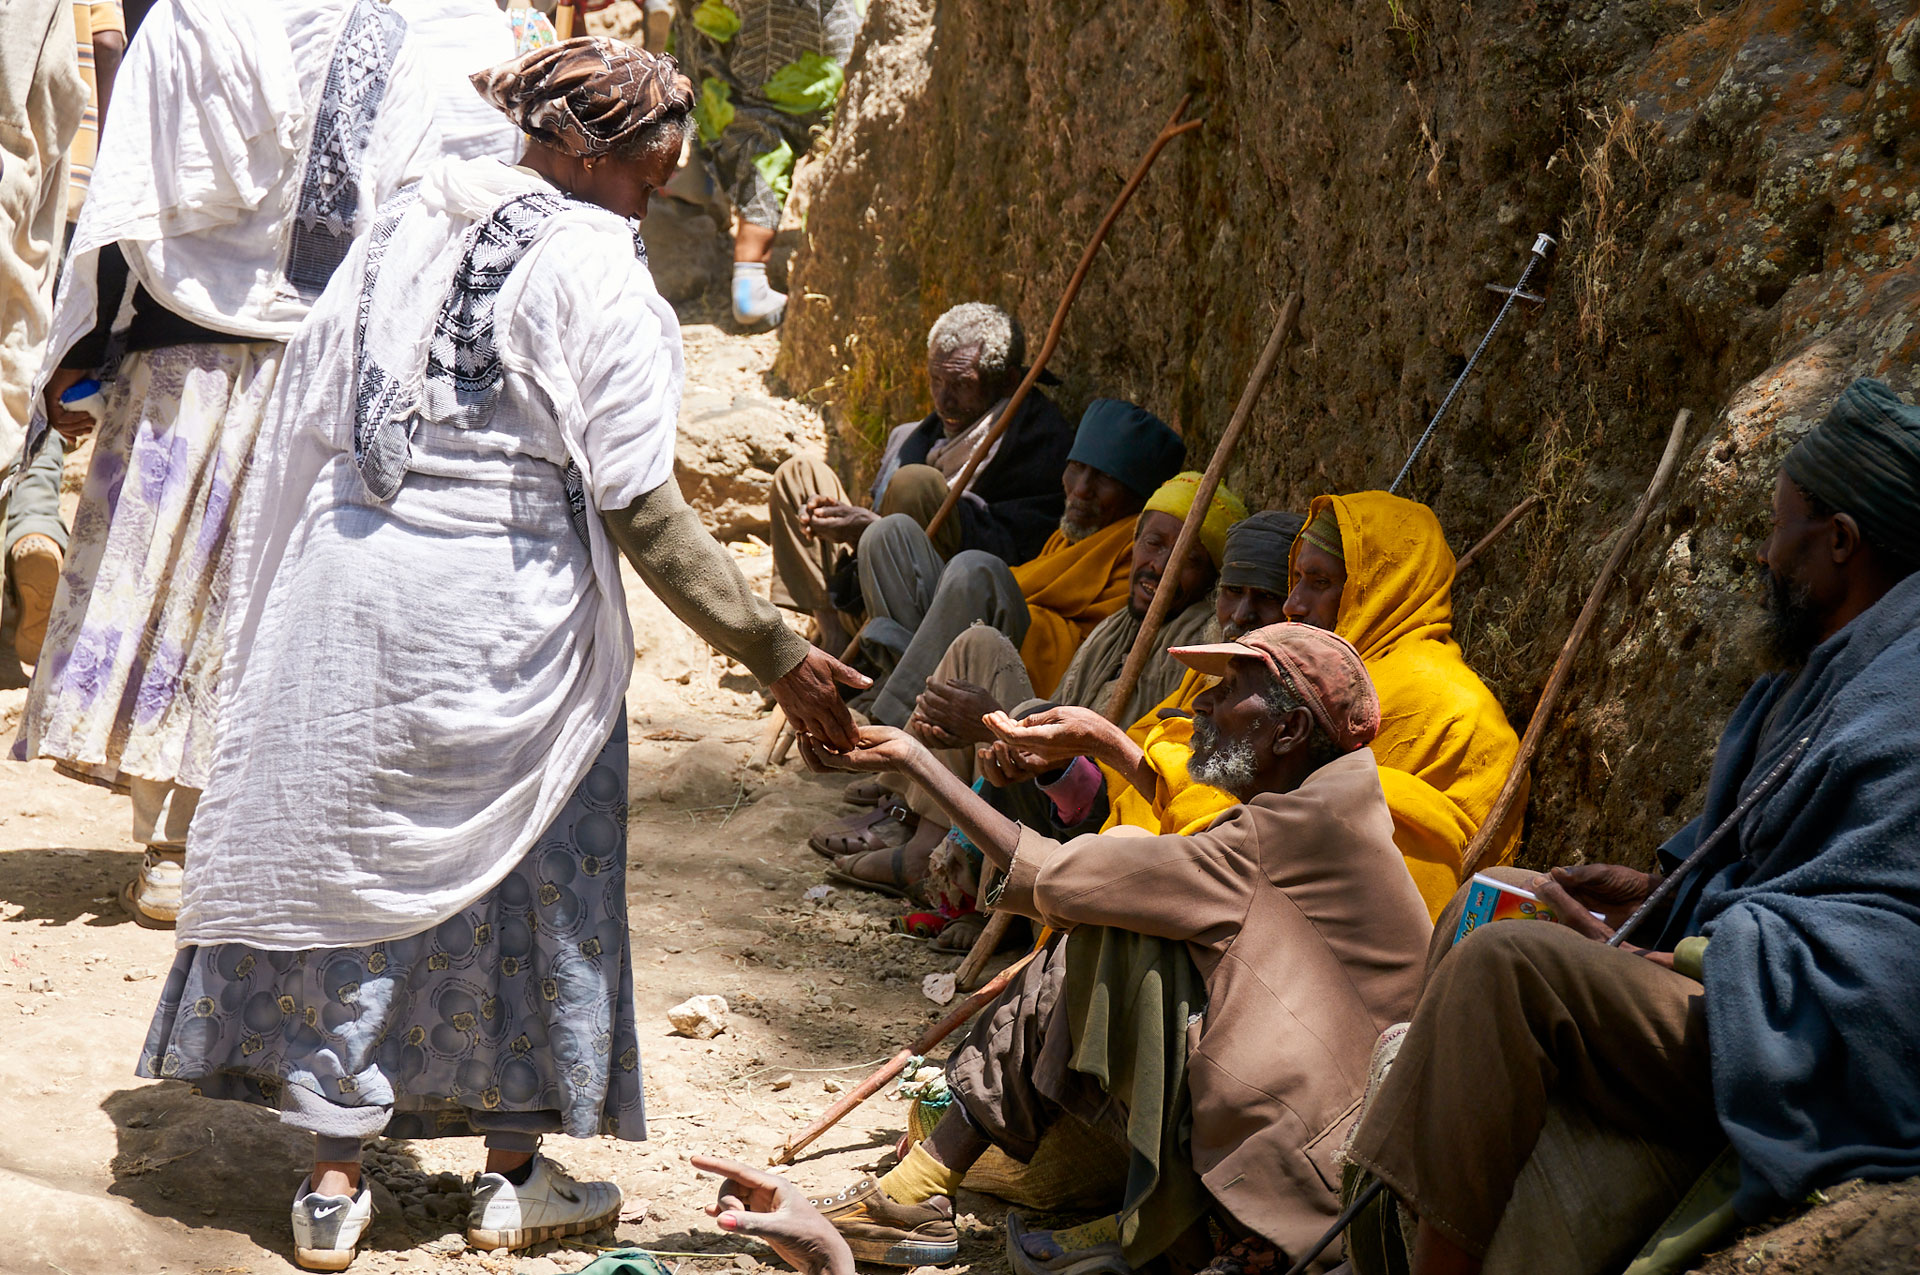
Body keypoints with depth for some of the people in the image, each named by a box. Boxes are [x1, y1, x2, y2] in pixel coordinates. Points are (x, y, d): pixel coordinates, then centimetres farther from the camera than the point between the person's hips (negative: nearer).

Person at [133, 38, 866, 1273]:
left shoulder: (404, 228, 8)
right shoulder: (595, 267, -10)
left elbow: (306, 428, 11)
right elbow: (641, 508, -14)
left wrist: (282, 598, 22)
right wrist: (777, 652, -10)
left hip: (353, 580, 5)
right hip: (506, 612, -5)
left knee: (354, 850, 13)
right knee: (527, 870, 12)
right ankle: (515, 1172, 22)